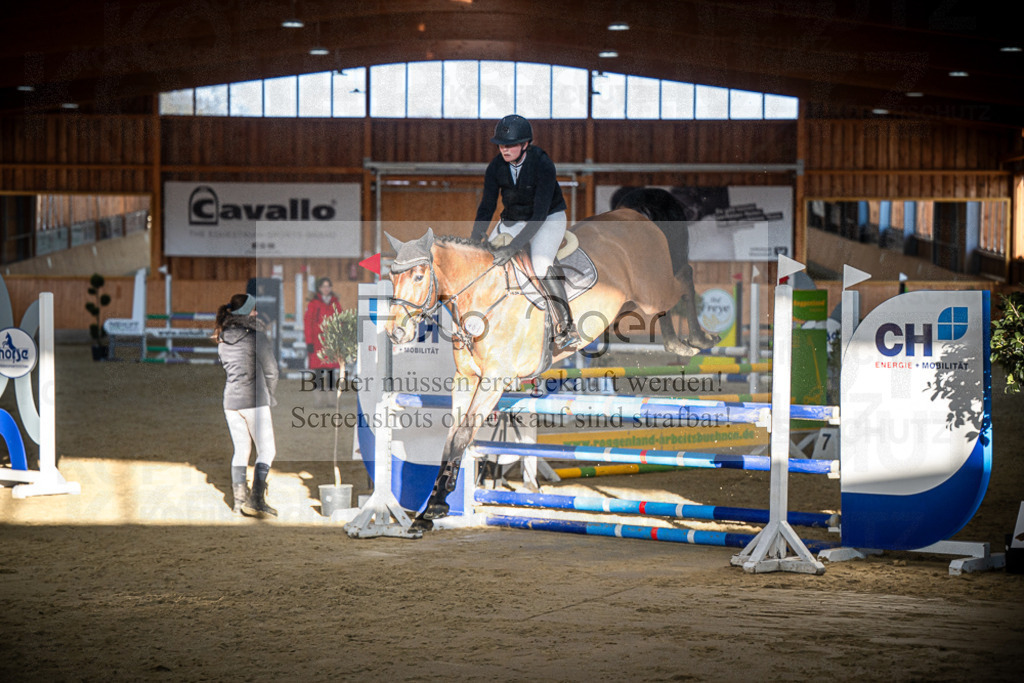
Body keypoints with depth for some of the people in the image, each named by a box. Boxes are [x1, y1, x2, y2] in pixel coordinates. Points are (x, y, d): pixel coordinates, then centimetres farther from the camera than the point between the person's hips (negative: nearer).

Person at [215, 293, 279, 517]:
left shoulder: (222, 337, 10)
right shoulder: (255, 334, -10)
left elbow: (227, 367, 15)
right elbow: (270, 368, -7)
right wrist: (269, 394, 10)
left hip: (230, 400, 6)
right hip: (254, 400, -6)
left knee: (241, 450, 14)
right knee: (266, 450, 2)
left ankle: (239, 500, 11)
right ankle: (256, 500, -9)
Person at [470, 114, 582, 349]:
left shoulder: (543, 165, -27)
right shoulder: (496, 167, -12)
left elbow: (540, 213, -29)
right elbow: (487, 206, -4)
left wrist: (514, 246, -35)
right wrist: (475, 240, -17)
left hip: (549, 218, -5)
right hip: (512, 221, 6)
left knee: (541, 264, -28)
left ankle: (566, 327, -20)